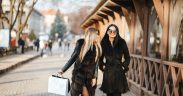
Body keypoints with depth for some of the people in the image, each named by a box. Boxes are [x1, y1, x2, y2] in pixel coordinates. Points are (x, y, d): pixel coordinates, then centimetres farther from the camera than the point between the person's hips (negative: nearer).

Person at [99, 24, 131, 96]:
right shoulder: (104, 43, 2)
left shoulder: (122, 42, -1)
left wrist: (124, 67, 1)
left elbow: (127, 58, 8)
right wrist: (102, 66, 6)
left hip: (119, 72, -1)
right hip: (108, 72, 1)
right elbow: (100, 57, 16)